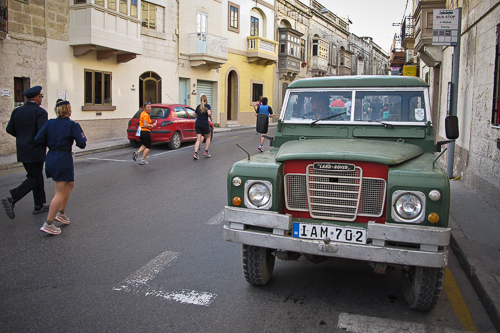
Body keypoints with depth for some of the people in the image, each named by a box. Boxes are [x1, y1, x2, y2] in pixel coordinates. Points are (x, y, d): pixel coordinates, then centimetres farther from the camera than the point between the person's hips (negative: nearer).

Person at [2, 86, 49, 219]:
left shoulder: (17, 111, 8)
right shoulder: (40, 112, -12)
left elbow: (9, 129, 7)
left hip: (22, 151, 8)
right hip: (35, 151, -7)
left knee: (37, 176, 16)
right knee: (33, 178, -1)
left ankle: (39, 205, 20)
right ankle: (11, 199, -15)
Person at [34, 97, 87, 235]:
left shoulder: (50, 123, 4)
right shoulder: (72, 125, -10)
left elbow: (38, 139, -2)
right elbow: (82, 144, -13)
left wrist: (51, 142, 14)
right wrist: (82, 135, 7)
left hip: (51, 158, 7)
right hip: (64, 160, -7)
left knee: (70, 184, 25)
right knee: (60, 193, -2)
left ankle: (61, 213, 26)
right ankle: (48, 224, -2)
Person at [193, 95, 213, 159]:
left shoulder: (198, 107, 11)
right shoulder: (207, 106, -3)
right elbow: (209, 113, -19)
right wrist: (211, 117, 0)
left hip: (197, 124, 4)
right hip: (205, 124, -4)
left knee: (198, 139, 1)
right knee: (208, 137, 18)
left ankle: (195, 153, -14)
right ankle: (206, 152, 13)